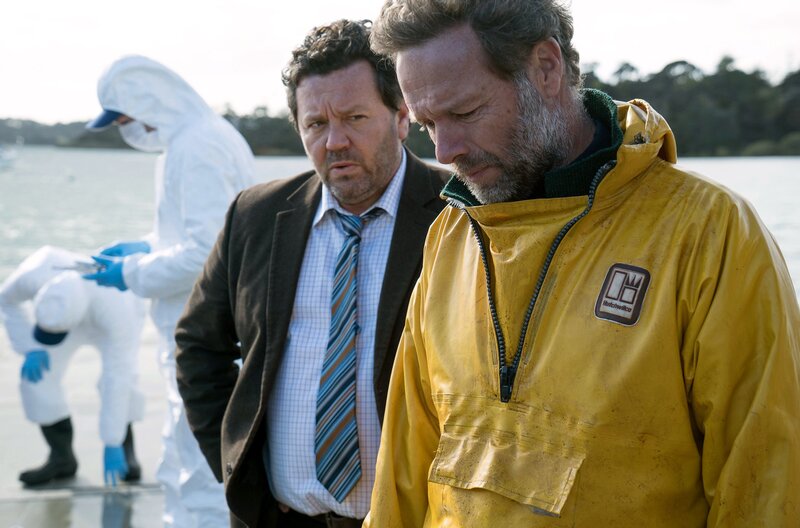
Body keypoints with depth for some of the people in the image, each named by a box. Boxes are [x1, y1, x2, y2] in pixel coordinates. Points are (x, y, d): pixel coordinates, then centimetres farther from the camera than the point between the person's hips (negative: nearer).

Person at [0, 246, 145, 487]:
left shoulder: (117, 309, -45)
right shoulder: (31, 276, -39)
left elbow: (117, 377, -40)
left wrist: (112, 445, -37)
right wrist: (30, 348, -21)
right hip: (66, 310, 3)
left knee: (122, 381, -27)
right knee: (38, 377, -16)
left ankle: (126, 450, -4)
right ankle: (62, 457, 0)